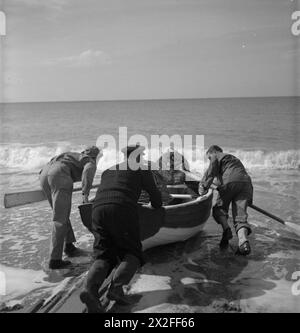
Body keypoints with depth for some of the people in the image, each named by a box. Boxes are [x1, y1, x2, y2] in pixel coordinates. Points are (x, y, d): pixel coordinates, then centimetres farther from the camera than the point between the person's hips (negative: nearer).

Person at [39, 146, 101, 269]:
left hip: (44, 174, 7)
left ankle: (69, 245, 25)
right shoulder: (91, 162, 17)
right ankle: (55, 260, -5)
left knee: (62, 213, 21)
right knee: (60, 219, -4)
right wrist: (85, 194, -13)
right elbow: (88, 170, -8)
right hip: (59, 176, -7)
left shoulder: (73, 155, 38)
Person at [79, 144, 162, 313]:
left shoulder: (109, 170, 34)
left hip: (98, 209, 5)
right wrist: (156, 207, 46)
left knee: (104, 256, 7)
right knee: (132, 253, 8)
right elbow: (155, 195, 23)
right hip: (123, 210, -5)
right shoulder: (142, 169, 19)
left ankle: (90, 288, -19)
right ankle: (117, 286, -16)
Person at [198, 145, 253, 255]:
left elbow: (210, 172, 1)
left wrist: (203, 186, -6)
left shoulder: (217, 157, 20)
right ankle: (243, 241, -23)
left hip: (230, 182, -5)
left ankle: (226, 229, -14)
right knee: (240, 215, -2)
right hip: (246, 183, 6)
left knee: (219, 208, 11)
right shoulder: (235, 159, 39)